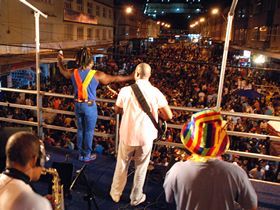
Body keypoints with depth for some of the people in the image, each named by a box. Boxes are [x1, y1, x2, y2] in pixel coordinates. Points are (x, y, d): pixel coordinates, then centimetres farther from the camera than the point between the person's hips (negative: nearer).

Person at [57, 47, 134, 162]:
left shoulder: (73, 73, 0)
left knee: (80, 130, 17)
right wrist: (130, 77, 5)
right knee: (89, 131, 8)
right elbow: (114, 79, -5)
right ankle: (87, 156, 20)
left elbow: (63, 71, 22)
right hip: (90, 106, -5)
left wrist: (59, 60, 42)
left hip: (78, 105, 5)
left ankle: (81, 154, 28)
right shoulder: (96, 74, -12)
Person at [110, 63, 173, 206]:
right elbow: (168, 116, -4)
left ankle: (115, 194, 37)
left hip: (127, 136, 0)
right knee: (141, 169, 18)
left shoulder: (125, 90, -8)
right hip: (146, 137, 0)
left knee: (121, 166, 20)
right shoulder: (156, 92, -9)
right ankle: (136, 198, 32)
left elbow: (117, 110, 8)